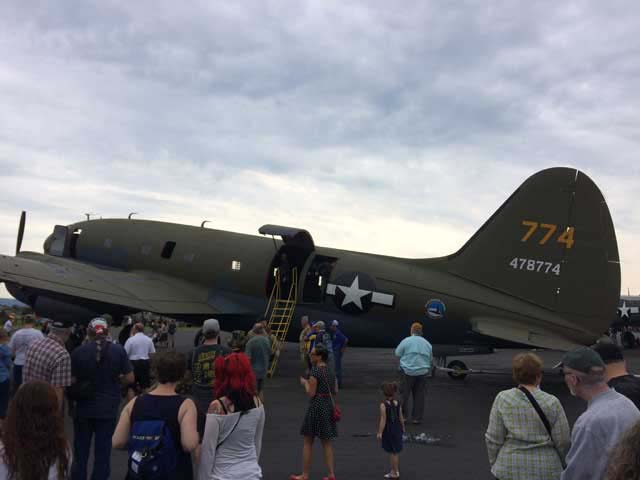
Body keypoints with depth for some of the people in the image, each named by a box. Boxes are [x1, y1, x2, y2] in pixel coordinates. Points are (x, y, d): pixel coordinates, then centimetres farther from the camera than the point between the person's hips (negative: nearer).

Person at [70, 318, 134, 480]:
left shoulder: (78, 352, -8)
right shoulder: (118, 350, -7)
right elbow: (129, 378, -5)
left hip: (84, 409, 0)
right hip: (108, 409, 0)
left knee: (80, 453, 14)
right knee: (103, 453, 9)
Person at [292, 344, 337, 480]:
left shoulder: (315, 371, -16)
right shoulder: (330, 370, 7)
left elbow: (311, 393, -16)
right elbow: (335, 391, 10)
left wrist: (305, 383, -1)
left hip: (316, 406, -7)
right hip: (329, 406, 7)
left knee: (308, 442, 6)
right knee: (326, 441, 14)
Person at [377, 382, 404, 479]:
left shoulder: (383, 405, -19)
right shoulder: (397, 403, -3)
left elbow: (383, 420, -20)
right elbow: (401, 417, 4)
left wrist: (380, 432, -14)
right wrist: (403, 428, 18)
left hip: (388, 430, -6)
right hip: (397, 428, 6)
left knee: (392, 451, 7)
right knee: (396, 451, 19)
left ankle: (395, 472, 16)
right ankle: (396, 470, 33)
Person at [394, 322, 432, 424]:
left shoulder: (406, 341, -5)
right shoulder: (427, 343, 7)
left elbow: (397, 353, 4)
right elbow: (430, 359, 15)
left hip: (408, 371, -3)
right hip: (422, 372, 3)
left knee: (405, 394, 6)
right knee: (419, 396, 7)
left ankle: (403, 415, 8)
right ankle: (417, 418, 9)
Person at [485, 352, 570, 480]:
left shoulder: (502, 399, -9)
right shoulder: (551, 403, -10)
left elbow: (493, 438, -6)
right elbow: (562, 441, -5)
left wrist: (494, 463, 7)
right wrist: (559, 462, 13)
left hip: (509, 468, 1)